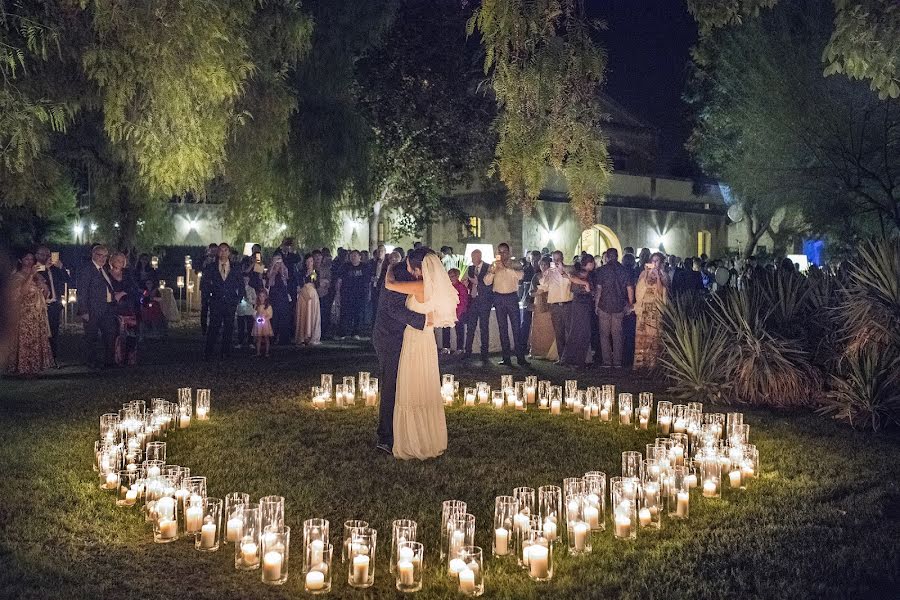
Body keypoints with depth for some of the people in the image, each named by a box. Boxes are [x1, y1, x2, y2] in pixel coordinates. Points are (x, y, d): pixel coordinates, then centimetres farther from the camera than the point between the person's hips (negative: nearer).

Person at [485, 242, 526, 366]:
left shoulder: (514, 264, 3)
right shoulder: (493, 265, 9)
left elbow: (520, 275, -17)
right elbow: (487, 281, 0)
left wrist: (505, 268, -27)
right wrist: (493, 271, -18)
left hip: (512, 297, -2)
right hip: (499, 298, 2)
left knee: (516, 327, -5)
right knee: (503, 328, 4)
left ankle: (520, 357, -3)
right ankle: (506, 358, 7)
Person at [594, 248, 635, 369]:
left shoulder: (601, 270, -5)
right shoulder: (624, 270, 1)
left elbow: (598, 289, -6)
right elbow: (630, 289, 1)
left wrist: (597, 305, 2)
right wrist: (630, 304, 12)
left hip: (604, 306, -2)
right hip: (619, 307, 2)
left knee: (605, 335, 6)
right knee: (617, 335, 9)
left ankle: (607, 362, 5)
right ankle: (617, 362, 10)